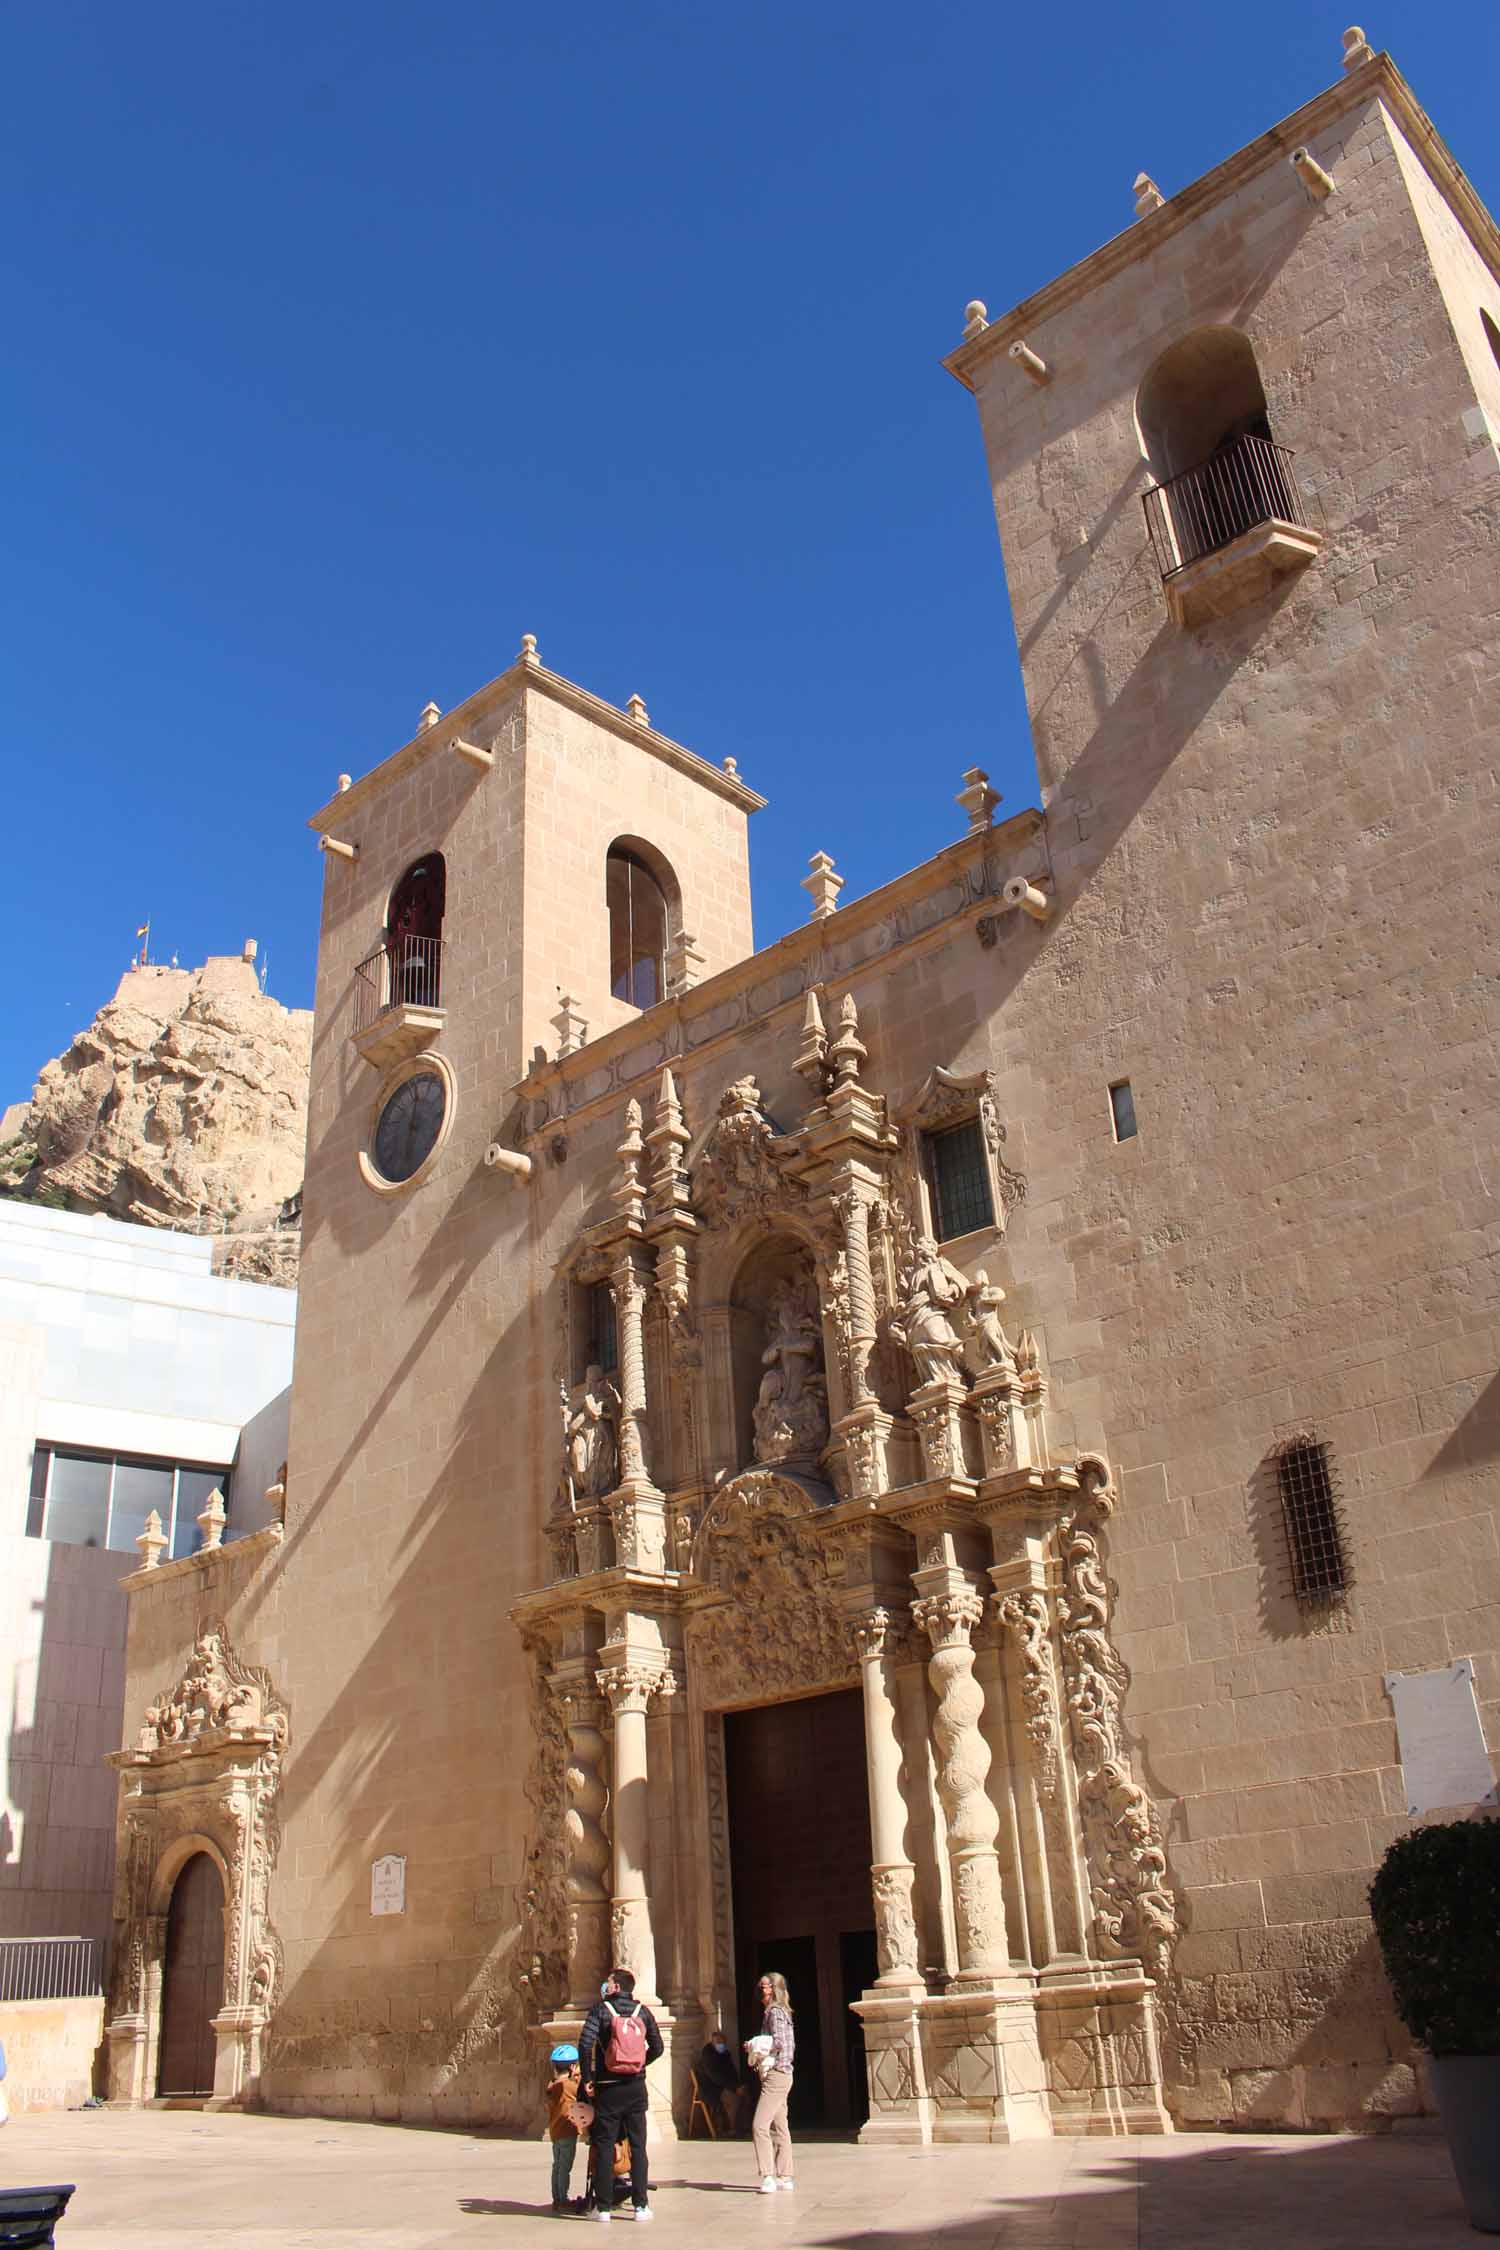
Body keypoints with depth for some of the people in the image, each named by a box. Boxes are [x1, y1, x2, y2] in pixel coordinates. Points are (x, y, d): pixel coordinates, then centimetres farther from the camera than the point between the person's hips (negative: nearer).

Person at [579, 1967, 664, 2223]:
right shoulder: (642, 2011, 4)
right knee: (638, 2146, 8)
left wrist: (587, 2078, -8)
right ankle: (640, 2205, 7)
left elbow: (585, 2043, -17)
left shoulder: (601, 2008, -6)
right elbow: (657, 2047, 6)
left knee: (604, 2147, 6)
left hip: (608, 2088, -3)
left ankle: (603, 2207, 7)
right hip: (636, 2087, 3)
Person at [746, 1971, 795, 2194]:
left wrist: (754, 2046, -9)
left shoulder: (775, 2012, -12)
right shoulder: (777, 2012, 17)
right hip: (779, 2075, 11)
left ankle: (768, 2176, -18)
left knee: (760, 2126, -15)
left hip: (775, 2074, -11)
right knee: (779, 2127, 13)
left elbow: (780, 2042, -23)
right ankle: (784, 2176, 18)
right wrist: (756, 2048, 9)